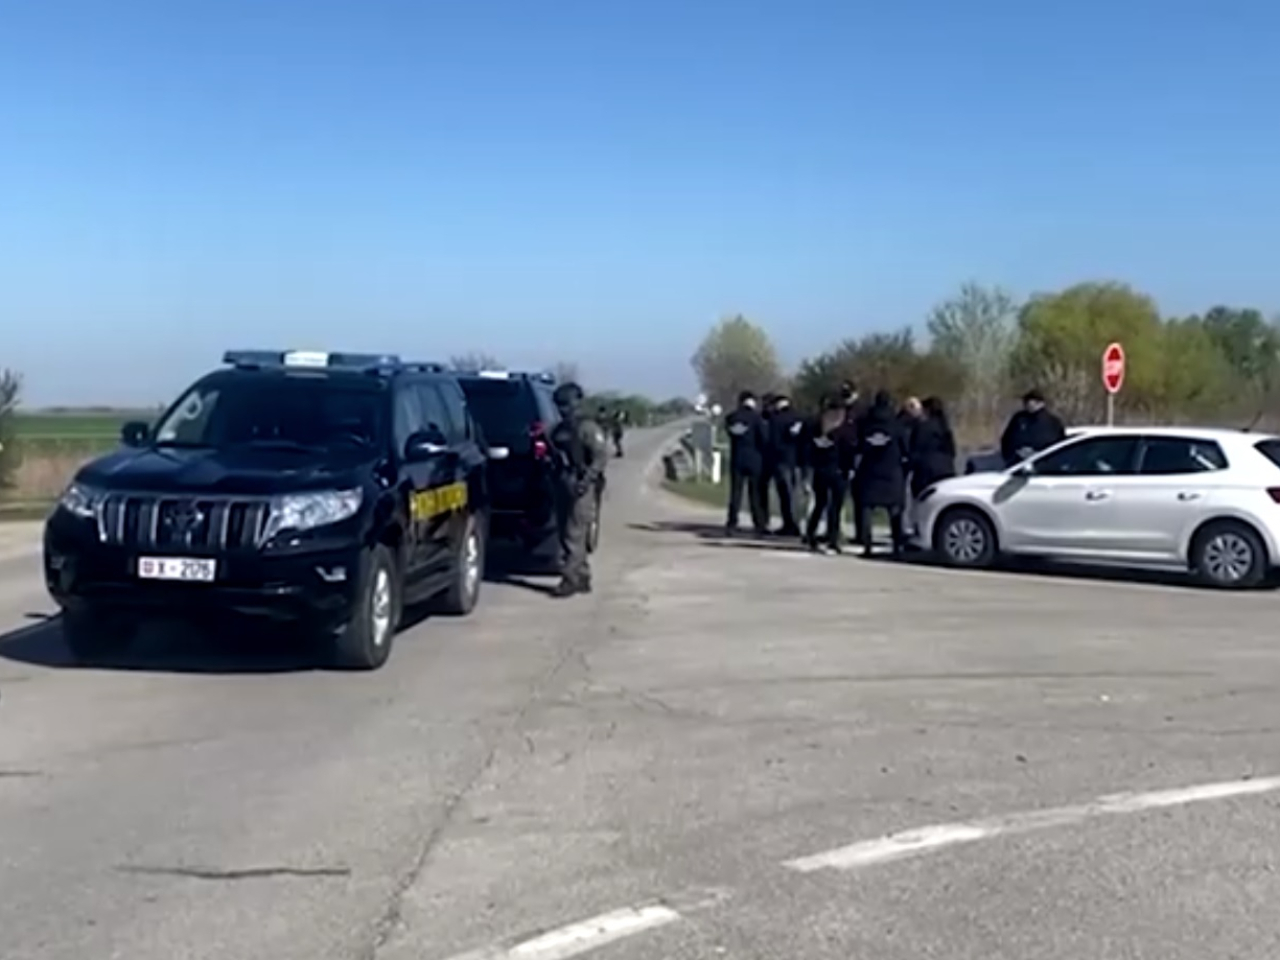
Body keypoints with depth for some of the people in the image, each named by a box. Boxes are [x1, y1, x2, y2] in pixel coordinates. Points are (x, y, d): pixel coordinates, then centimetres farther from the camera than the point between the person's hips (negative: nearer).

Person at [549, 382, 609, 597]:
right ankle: (583, 579, 18)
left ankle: (571, 580, -12)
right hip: (563, 485, 8)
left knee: (575, 535, -11)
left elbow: (602, 456, -13)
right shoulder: (559, 430, 17)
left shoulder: (588, 428, -6)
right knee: (566, 534, 10)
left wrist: (587, 479, -23)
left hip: (580, 487, -8)